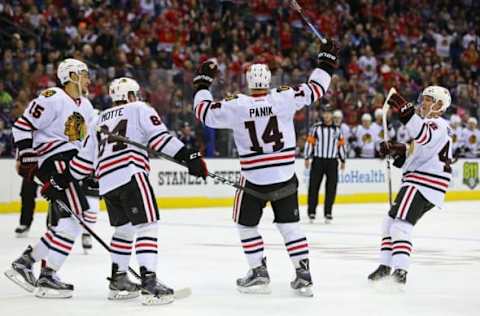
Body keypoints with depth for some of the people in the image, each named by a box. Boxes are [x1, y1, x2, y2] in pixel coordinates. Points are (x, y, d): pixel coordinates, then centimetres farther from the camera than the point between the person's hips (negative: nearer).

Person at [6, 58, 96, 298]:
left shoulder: (86, 106, 19)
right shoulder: (52, 99, -10)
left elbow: (88, 141, 29)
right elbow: (23, 125, -12)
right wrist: (27, 159, -16)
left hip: (72, 163, 10)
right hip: (53, 160, -10)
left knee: (62, 224, 10)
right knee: (77, 215, -18)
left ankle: (24, 263, 20)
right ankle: (47, 277, -18)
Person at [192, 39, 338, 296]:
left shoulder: (235, 106, -11)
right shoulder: (285, 98, -9)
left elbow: (205, 112, 0)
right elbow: (315, 89, 1)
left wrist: (203, 83, 13)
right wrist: (326, 63, 15)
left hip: (254, 178, -2)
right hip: (285, 176, 2)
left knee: (246, 224, 16)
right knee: (289, 224, 12)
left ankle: (259, 273, 13)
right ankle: (303, 275, 5)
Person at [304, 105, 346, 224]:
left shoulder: (337, 129, 9)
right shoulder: (316, 127, 1)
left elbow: (341, 145, 14)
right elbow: (309, 142, 0)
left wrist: (343, 160, 13)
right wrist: (307, 158, -6)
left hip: (332, 161, 2)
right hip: (318, 160, -2)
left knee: (331, 188, 1)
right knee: (314, 186, -3)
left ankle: (328, 213, 7)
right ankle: (311, 212, 3)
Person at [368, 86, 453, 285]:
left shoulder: (438, 125, -9)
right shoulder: (427, 125, 24)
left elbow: (424, 136, -34)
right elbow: (415, 154, 28)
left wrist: (405, 111, -39)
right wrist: (395, 150, 10)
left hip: (424, 185, -11)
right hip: (417, 183, 11)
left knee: (400, 224, -20)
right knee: (390, 222, 15)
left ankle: (400, 272, -28)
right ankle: (385, 266, 21)